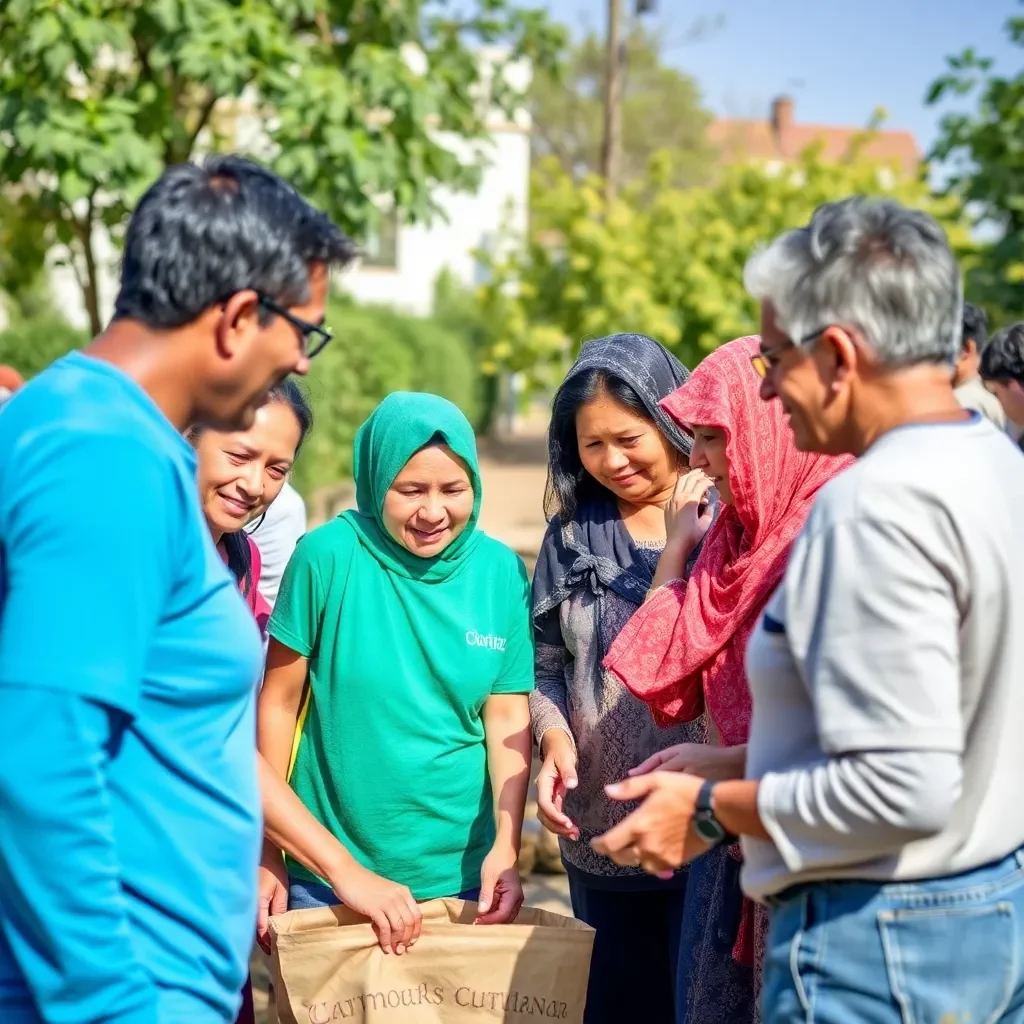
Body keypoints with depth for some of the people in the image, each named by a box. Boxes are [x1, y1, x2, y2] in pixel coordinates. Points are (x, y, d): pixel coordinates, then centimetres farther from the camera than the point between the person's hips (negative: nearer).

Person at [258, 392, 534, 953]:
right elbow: (279, 702, -5)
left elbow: (508, 719, 0)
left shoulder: (500, 570, -2)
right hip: (323, 875, -2)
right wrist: (266, 854, -2)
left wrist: (506, 848, -11)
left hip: (463, 877, 2)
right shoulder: (328, 555, -11)